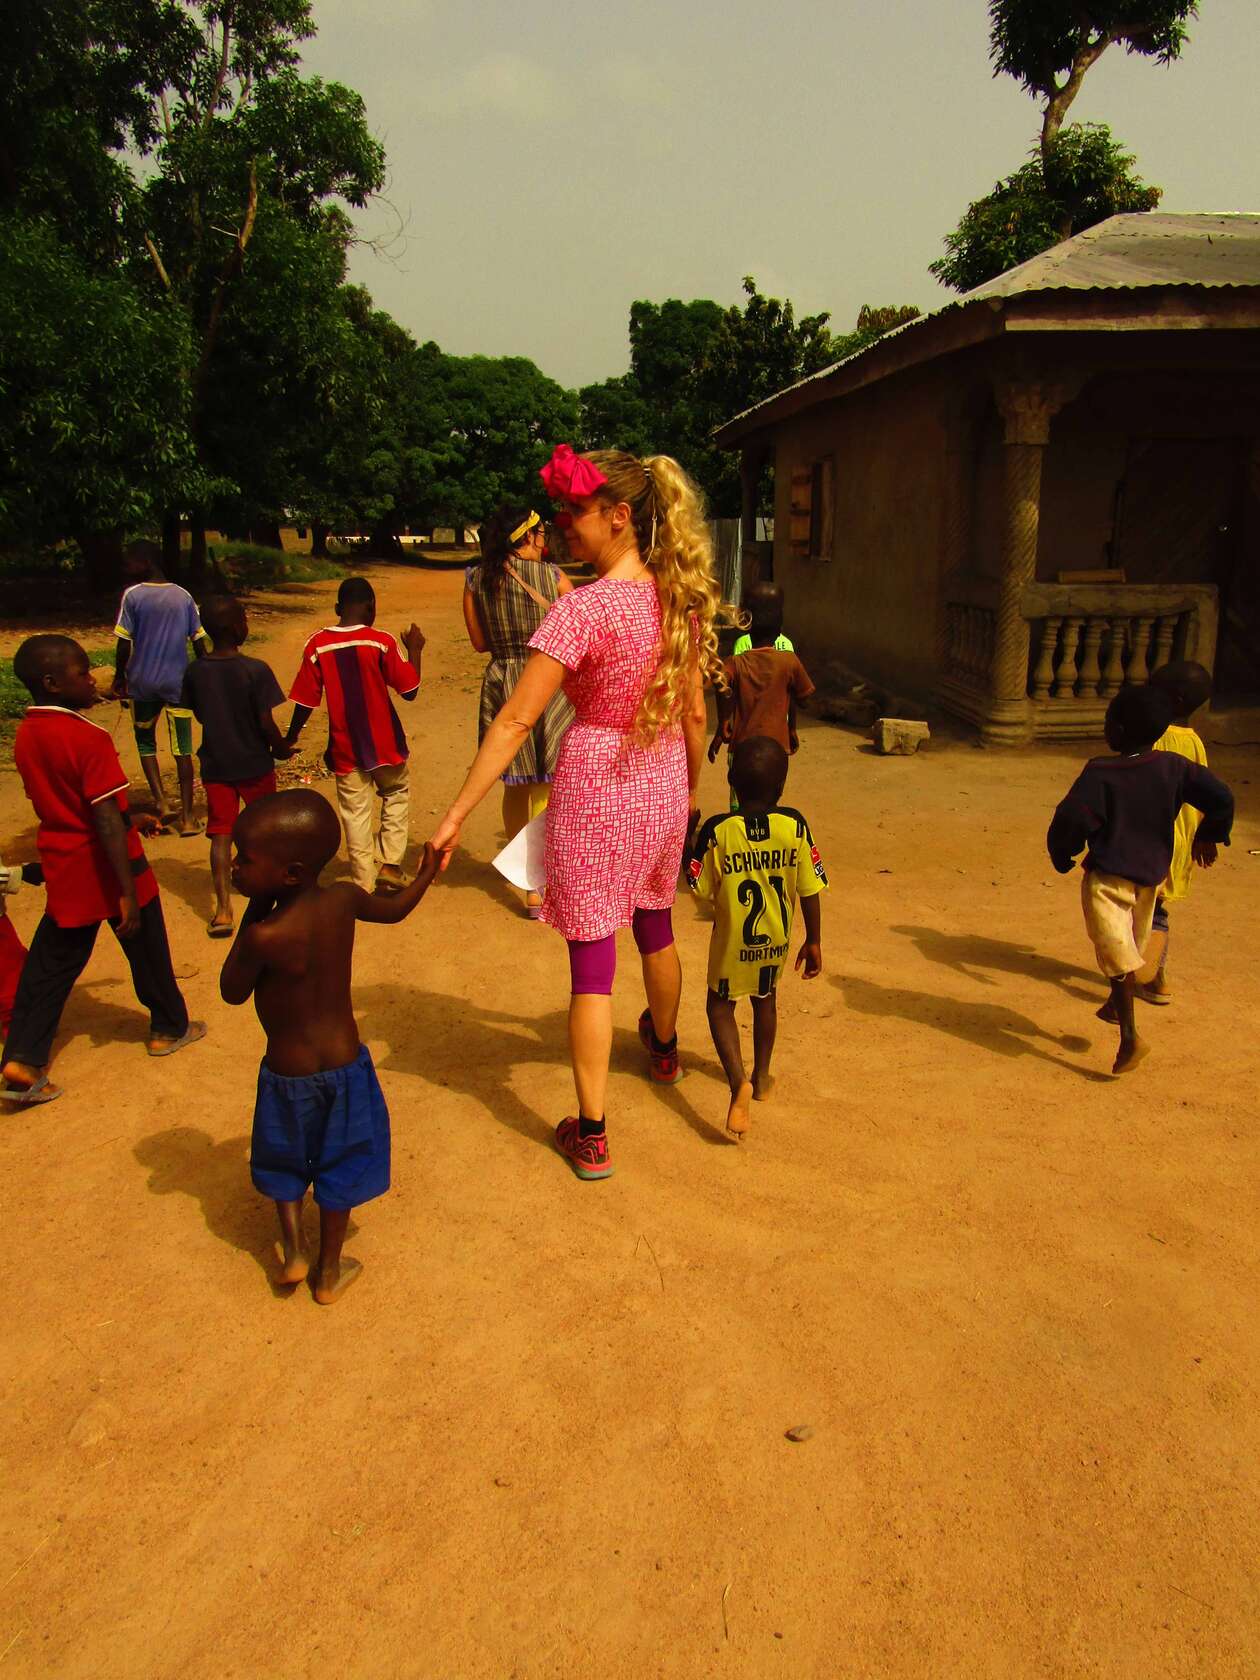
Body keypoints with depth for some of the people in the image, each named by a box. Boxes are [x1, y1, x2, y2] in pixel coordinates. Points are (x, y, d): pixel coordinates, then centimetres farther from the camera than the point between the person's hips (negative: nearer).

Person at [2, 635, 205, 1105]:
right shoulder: (89, 738, -23)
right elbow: (106, 821, -25)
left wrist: (130, 820, 23)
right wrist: (128, 892, -22)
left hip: (62, 866, 6)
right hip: (107, 864, -6)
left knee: (50, 962, 13)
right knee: (146, 949, 15)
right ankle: (170, 1027, 33)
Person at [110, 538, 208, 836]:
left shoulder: (132, 595, -7)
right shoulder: (183, 596, 3)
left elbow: (124, 644, -8)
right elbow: (199, 642, 4)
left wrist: (119, 679, 4)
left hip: (143, 683, -2)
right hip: (179, 682, 2)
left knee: (146, 742, 19)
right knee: (182, 749, 5)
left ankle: (160, 801, 3)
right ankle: (187, 817, 2)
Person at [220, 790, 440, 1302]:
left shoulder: (264, 936, -30)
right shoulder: (344, 899, -16)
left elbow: (232, 992, -9)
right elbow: (395, 909, 6)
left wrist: (254, 910, -12)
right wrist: (426, 873, 26)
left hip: (288, 1072, -3)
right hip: (345, 1063, 4)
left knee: (284, 1160, 26)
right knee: (337, 1168, 20)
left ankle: (293, 1249, 28)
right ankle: (329, 1271, 33)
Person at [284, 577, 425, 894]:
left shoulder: (317, 645, -6)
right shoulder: (381, 641, -12)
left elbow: (305, 701, -2)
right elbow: (410, 690, -7)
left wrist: (290, 738, 12)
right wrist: (414, 649, 6)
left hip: (345, 749, 1)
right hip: (384, 744, -1)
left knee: (355, 812, 9)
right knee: (395, 795, 21)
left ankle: (364, 883, 13)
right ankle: (391, 865, 12)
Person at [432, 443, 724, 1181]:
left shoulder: (584, 607, -20)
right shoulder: (681, 597, -1)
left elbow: (516, 719, -21)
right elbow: (695, 715, 7)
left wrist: (457, 815, -17)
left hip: (595, 788, -6)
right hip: (663, 786, 6)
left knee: (593, 961, 3)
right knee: (655, 927, 28)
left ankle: (592, 1134, 12)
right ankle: (664, 1046, 54)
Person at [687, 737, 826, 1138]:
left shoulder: (717, 831, -21)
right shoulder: (795, 826, -16)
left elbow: (701, 891, -13)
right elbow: (810, 890, -9)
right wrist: (813, 941, 2)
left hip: (732, 939, -3)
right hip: (776, 939, 3)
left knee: (720, 1004, 14)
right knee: (765, 999, 25)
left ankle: (738, 1080, -8)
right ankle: (761, 1076, 39)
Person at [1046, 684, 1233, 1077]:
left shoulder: (1099, 773, -16)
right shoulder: (1174, 768, -2)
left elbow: (1072, 819, -22)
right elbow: (1221, 798, -5)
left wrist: (1063, 857, -4)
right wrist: (1208, 836, 12)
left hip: (1107, 876, -6)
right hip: (1151, 875, 6)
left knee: (1117, 954, -6)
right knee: (1131, 948, 24)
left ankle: (1130, 1037, -13)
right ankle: (1115, 1006, 41)